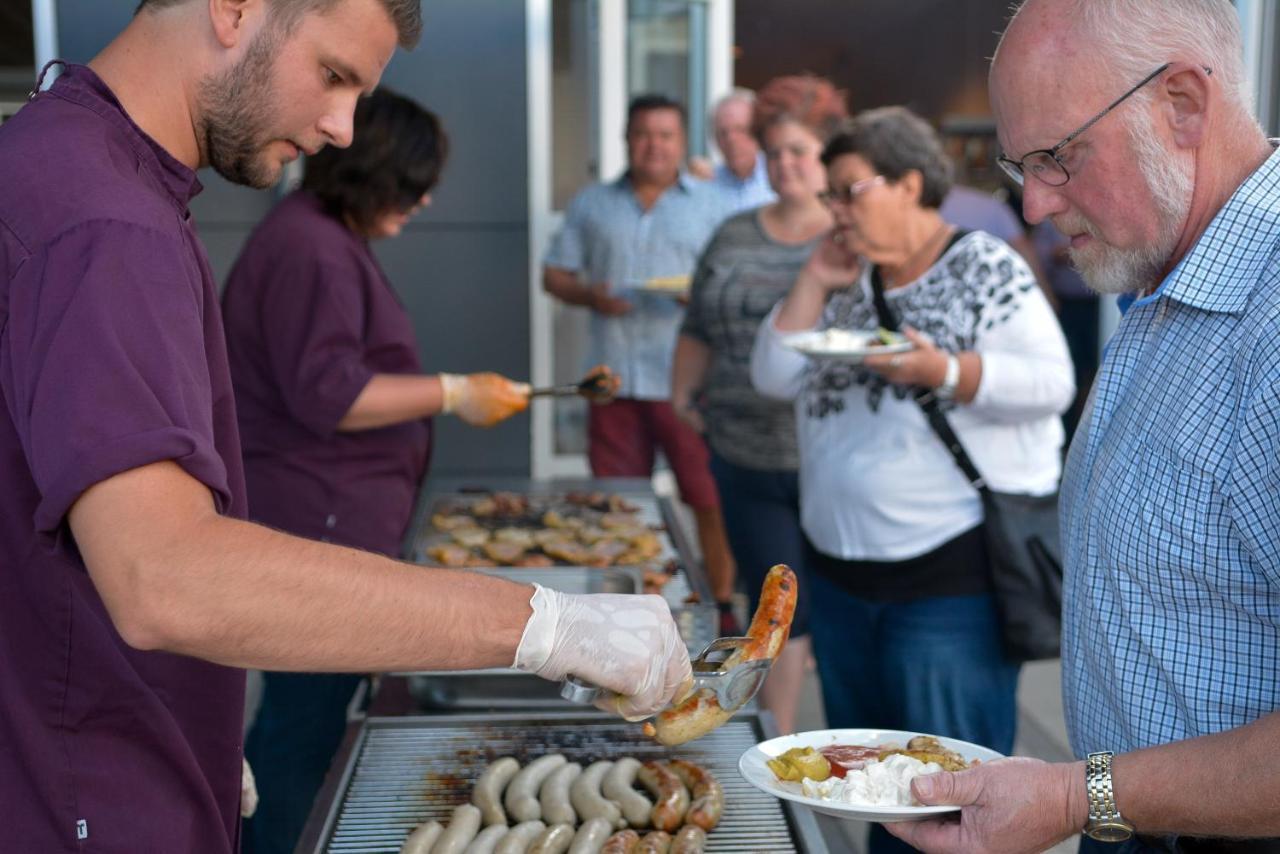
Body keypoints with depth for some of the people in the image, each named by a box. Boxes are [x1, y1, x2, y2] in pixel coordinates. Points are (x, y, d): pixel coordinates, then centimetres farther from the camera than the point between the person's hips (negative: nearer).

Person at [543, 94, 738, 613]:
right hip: (614, 378, 2)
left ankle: (722, 605, 10)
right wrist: (589, 295, -9)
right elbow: (554, 275, 12)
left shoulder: (709, 206, 8)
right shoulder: (592, 205, 13)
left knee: (709, 501, -2)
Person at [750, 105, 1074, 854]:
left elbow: (1052, 384, -15)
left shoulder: (987, 268, -8)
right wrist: (815, 283, -2)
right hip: (841, 569, 7)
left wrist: (943, 370, -27)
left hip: (955, 570, -7)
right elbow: (774, 379, 5)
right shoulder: (847, 281, 10)